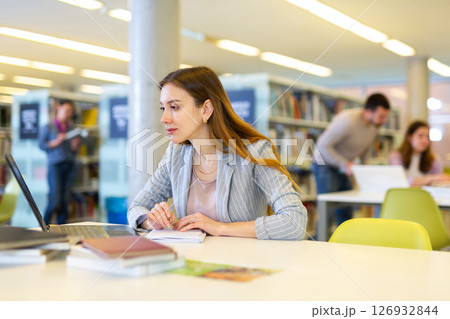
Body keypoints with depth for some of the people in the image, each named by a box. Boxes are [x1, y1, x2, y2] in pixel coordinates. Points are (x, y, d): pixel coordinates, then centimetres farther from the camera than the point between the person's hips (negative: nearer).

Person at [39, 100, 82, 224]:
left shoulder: (72, 129, 14)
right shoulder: (48, 127, 6)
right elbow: (41, 145, -1)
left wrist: (75, 145, -5)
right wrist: (56, 142, -13)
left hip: (69, 166, 4)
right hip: (55, 166, -4)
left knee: (65, 201, 1)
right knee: (55, 202, -13)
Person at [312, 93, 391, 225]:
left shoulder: (375, 124, -3)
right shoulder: (348, 121, -28)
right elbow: (323, 145, -27)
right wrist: (345, 164, -29)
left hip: (344, 167, 8)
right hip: (326, 165, -8)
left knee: (346, 213, 8)